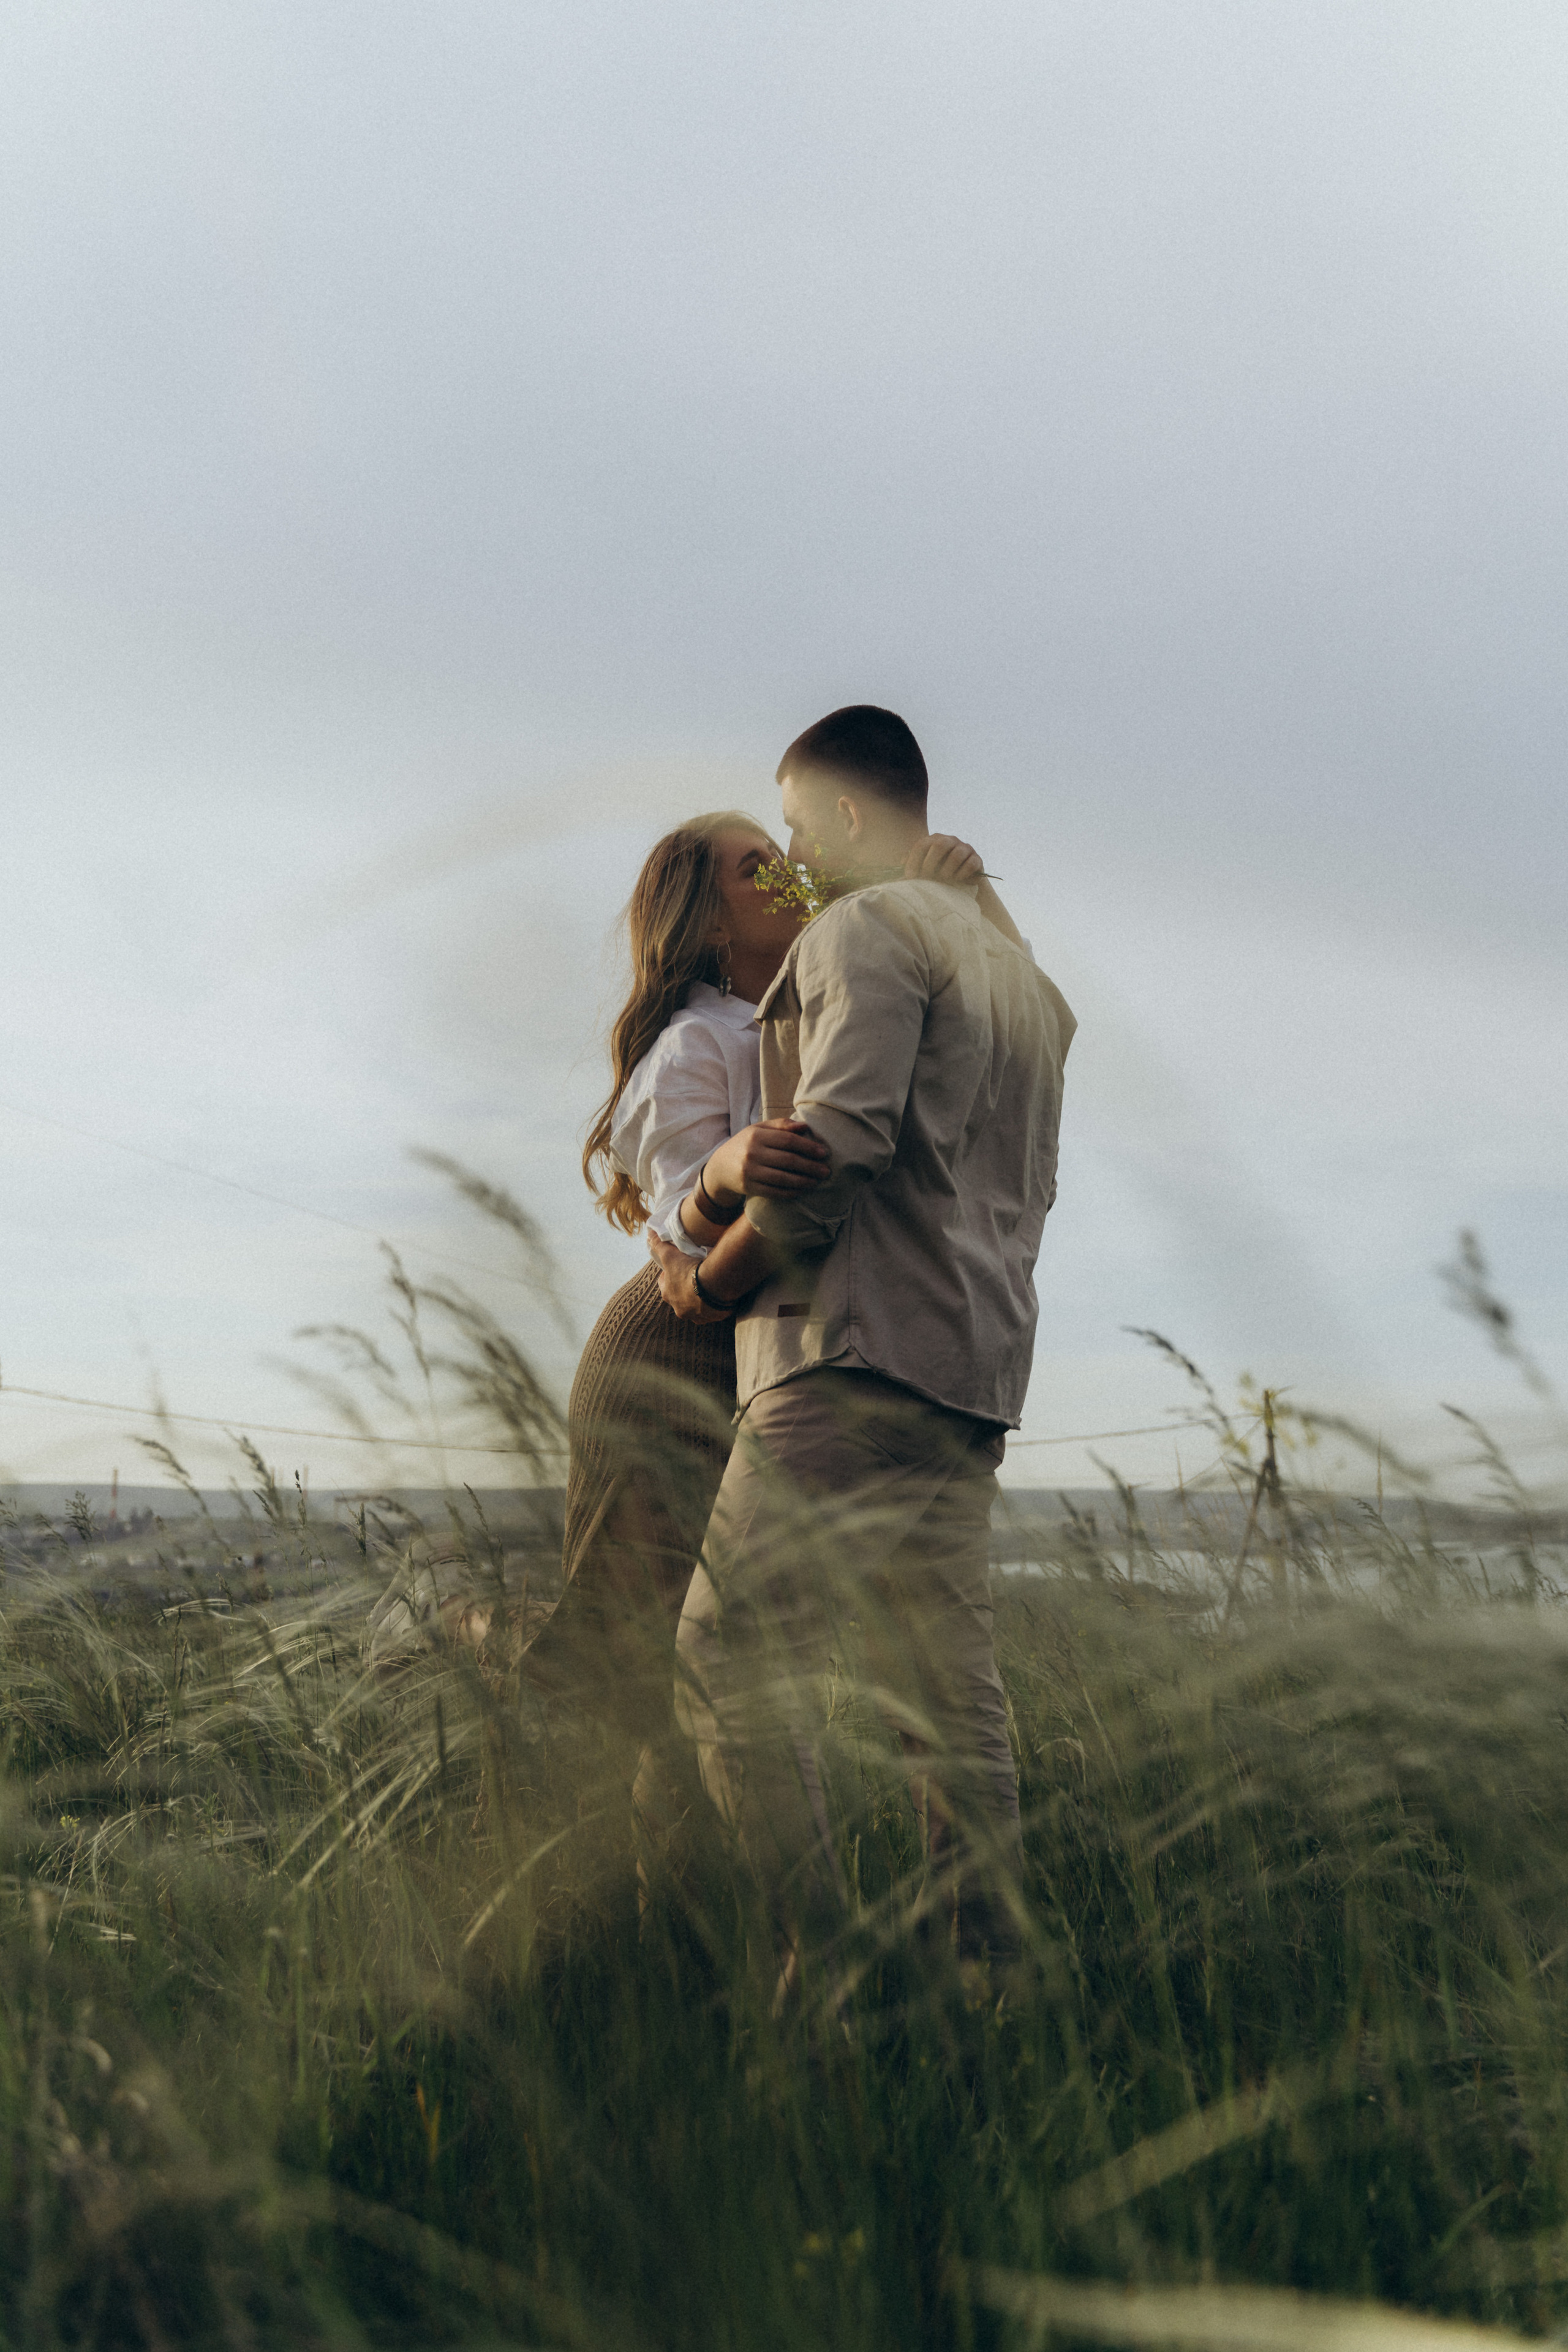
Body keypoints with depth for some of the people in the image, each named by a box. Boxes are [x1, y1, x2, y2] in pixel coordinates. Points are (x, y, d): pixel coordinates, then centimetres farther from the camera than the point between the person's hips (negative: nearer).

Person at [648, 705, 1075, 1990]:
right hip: (975, 1363, 9)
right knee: (950, 1686, 7)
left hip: (865, 1350, -9)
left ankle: (821, 1960, -13)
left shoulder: (867, 928, -2)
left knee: (732, 1652, -10)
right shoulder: (1010, 956, 26)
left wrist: (711, 1281, -5)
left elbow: (839, 1143, -16)